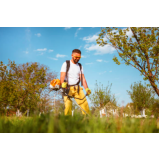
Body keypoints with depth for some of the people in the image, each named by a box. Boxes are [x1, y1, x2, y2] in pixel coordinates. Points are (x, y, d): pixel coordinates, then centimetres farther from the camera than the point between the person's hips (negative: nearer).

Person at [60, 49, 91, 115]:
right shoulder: (66, 64, 4)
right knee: (68, 106, -14)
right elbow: (62, 76, -7)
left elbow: (83, 79, 9)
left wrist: (87, 89, -6)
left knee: (84, 104, -9)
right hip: (67, 88, -3)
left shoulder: (80, 66, 15)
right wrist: (63, 87, -25)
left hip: (77, 88, 3)